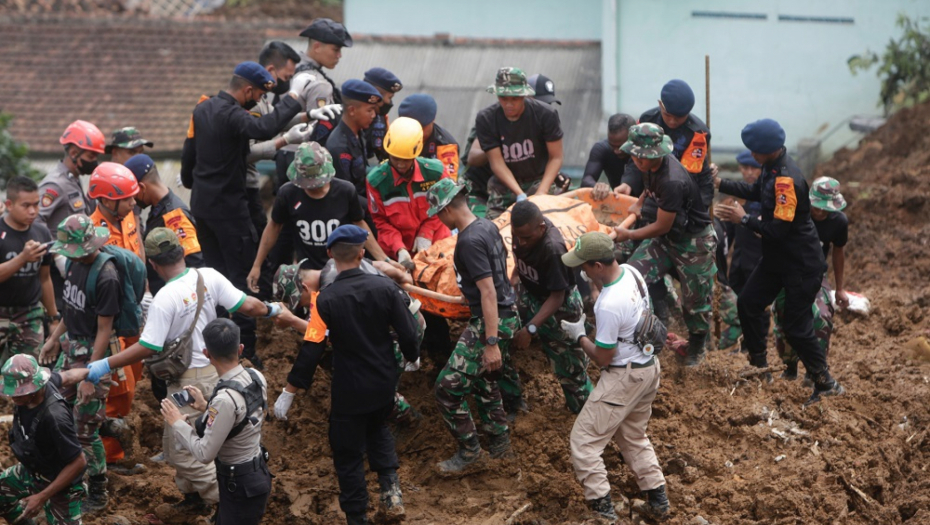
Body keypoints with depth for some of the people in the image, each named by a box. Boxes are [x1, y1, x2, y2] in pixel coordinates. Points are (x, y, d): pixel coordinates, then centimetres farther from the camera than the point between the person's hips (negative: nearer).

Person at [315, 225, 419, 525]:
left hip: (349, 389, -4)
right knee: (378, 428, 32)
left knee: (348, 454, 11)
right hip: (384, 382, 4)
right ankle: (389, 483, 14)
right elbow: (407, 333, -7)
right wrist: (411, 355, 13)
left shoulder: (326, 300, -23)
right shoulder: (385, 287, -15)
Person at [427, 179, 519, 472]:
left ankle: (470, 454, 4)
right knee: (484, 382, 24)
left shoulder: (469, 241, -21)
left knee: (448, 387, -5)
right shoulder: (487, 227, 7)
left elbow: (488, 292, -25)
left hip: (491, 321, -10)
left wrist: (491, 343, -25)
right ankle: (500, 444, 35)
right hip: (508, 316, 10)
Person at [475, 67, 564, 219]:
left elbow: (556, 158, -10)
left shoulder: (546, 114, -13)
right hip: (504, 185, 1)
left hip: (539, 180, -1)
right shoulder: (485, 119, -12)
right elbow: (496, 162, -14)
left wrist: (542, 192, -24)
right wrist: (520, 194, -27)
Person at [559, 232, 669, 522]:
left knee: (584, 441, 0)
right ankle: (657, 501, 26)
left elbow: (602, 358, -19)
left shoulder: (608, 305, -30)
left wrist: (579, 334, -3)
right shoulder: (631, 272, -5)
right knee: (633, 436, 26)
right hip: (650, 367, 9)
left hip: (624, 376, -9)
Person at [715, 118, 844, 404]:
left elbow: (778, 230, -30)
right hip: (777, 258, 10)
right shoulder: (773, 167, -2)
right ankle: (759, 367, 29)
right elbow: (756, 191, 18)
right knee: (748, 304, 14)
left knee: (797, 328, -4)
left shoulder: (787, 180, -31)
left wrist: (743, 219, -19)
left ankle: (826, 385, 9)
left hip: (801, 266, -10)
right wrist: (721, 184, 9)